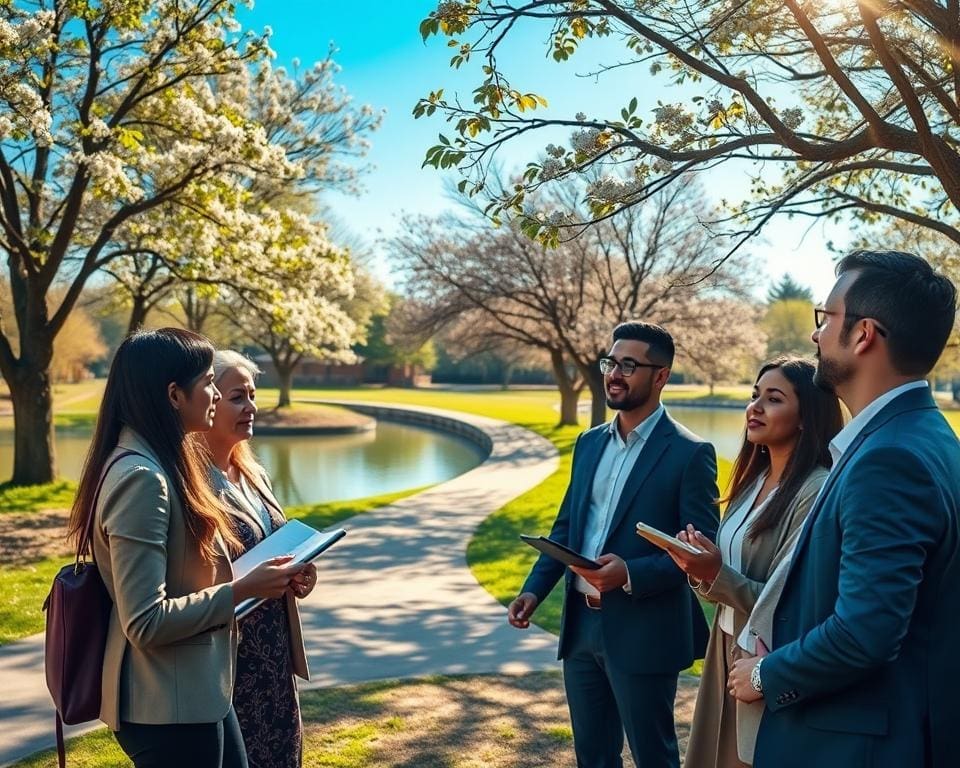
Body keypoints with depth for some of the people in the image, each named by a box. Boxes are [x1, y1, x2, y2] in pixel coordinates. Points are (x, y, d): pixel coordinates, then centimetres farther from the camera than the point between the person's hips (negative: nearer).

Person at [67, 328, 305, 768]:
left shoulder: (159, 465, 8)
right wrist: (242, 590, -19)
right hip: (167, 708, -10)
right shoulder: (141, 477, -23)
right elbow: (146, 621, -26)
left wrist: (248, 578, 7)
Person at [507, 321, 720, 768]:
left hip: (642, 631, -6)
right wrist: (534, 590, 2)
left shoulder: (690, 454, -11)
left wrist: (631, 573, -27)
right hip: (580, 624, 6)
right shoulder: (589, 443, 9)